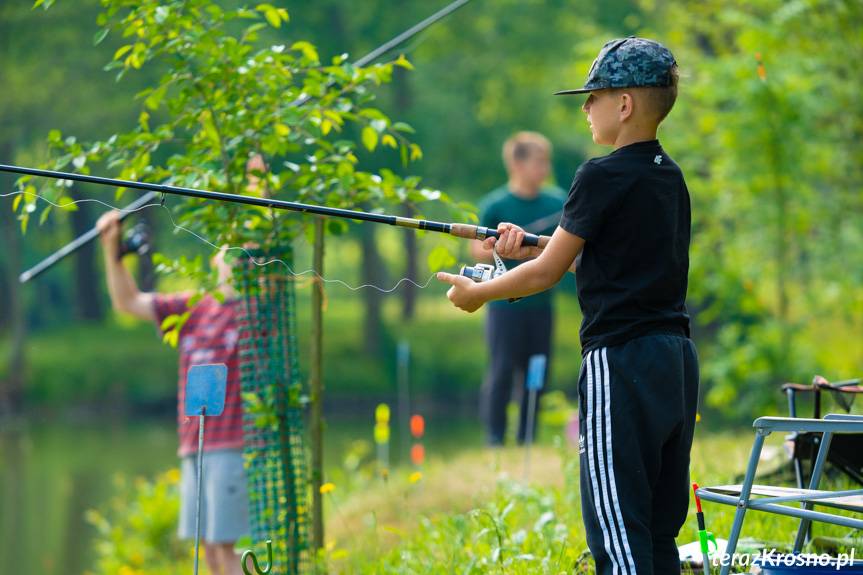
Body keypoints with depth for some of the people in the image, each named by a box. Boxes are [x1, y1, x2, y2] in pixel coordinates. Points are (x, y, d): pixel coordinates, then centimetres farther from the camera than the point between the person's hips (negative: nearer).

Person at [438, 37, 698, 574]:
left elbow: (547, 274, -5)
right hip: (676, 362, 8)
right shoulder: (670, 177, 13)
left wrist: (476, 293, 10)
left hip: (622, 365, -8)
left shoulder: (604, 177, -11)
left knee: (618, 531, -8)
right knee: (660, 527, 11)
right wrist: (533, 245, 18)